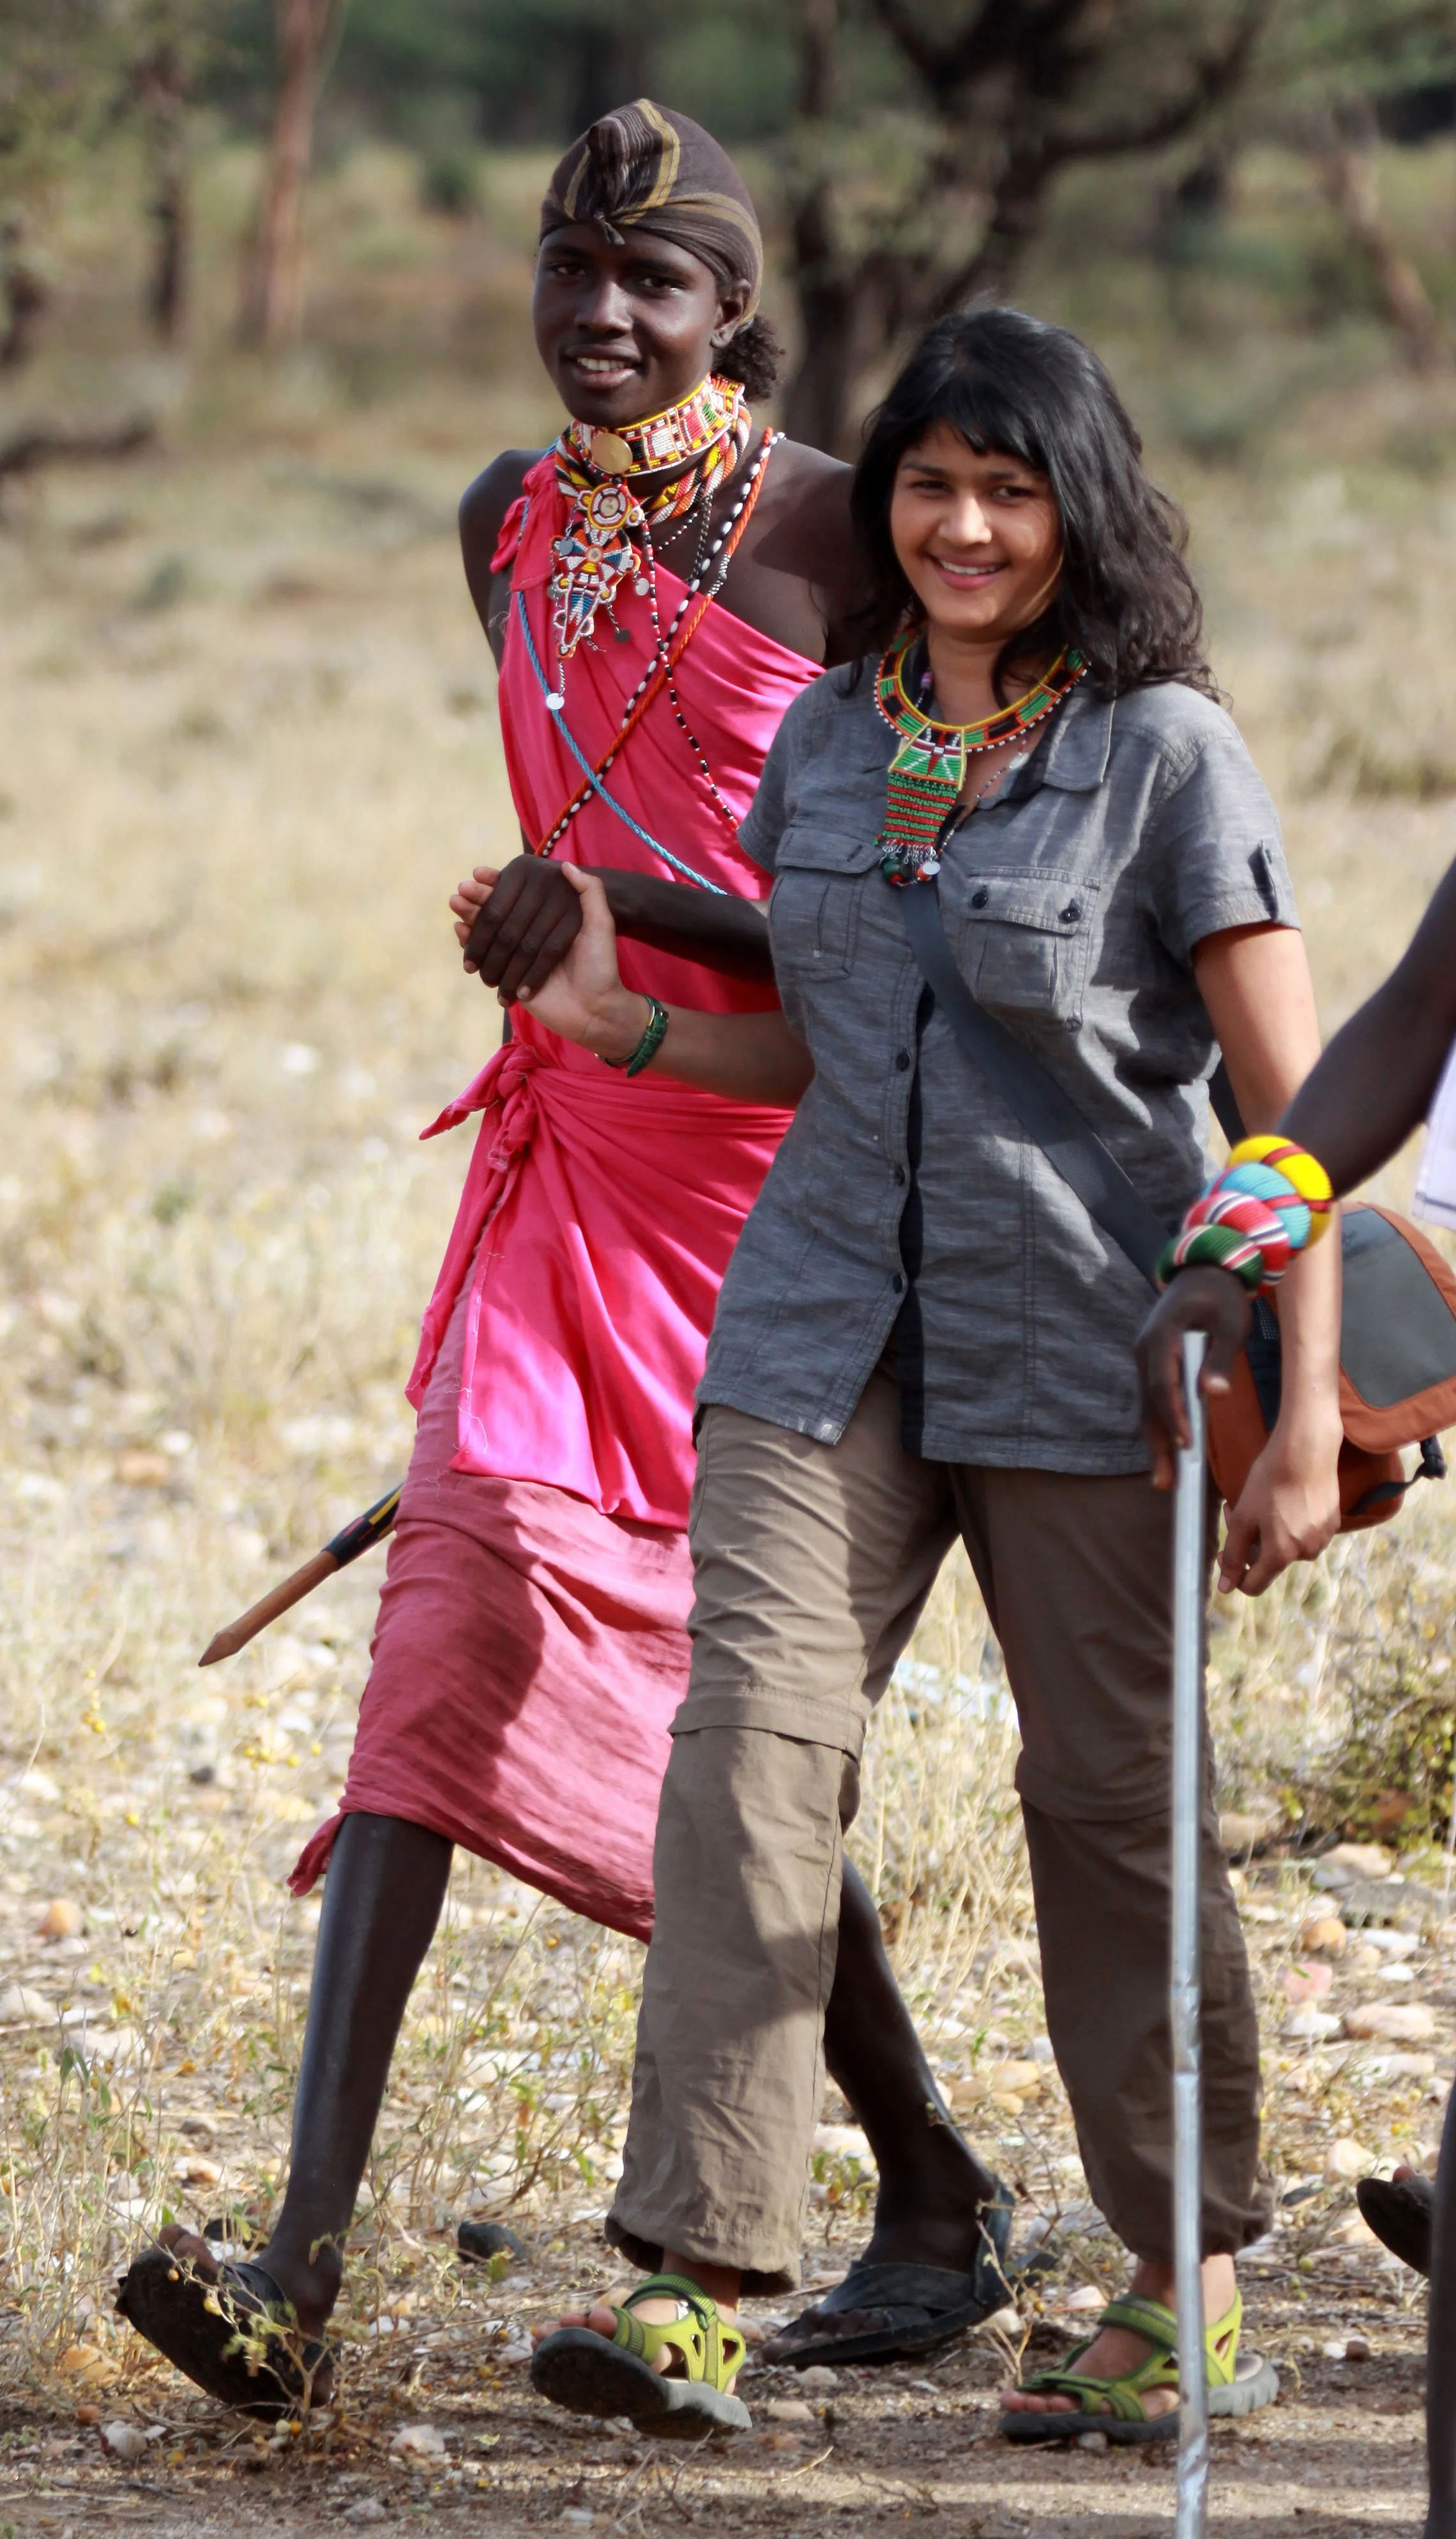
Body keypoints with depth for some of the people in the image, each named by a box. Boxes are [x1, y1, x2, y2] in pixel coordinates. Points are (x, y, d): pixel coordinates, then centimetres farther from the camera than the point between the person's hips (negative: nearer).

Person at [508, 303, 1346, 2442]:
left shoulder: (1168, 757, -7)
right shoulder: (827, 740, 8)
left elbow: (1295, 1103, -8)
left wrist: (1311, 1408, -13)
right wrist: (617, 1022, 3)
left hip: (1083, 1355, -4)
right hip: (829, 1325, 4)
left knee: (1113, 1796, 5)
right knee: (750, 1743, -11)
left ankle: (1194, 2291, 19)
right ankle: (696, 2287, -16)